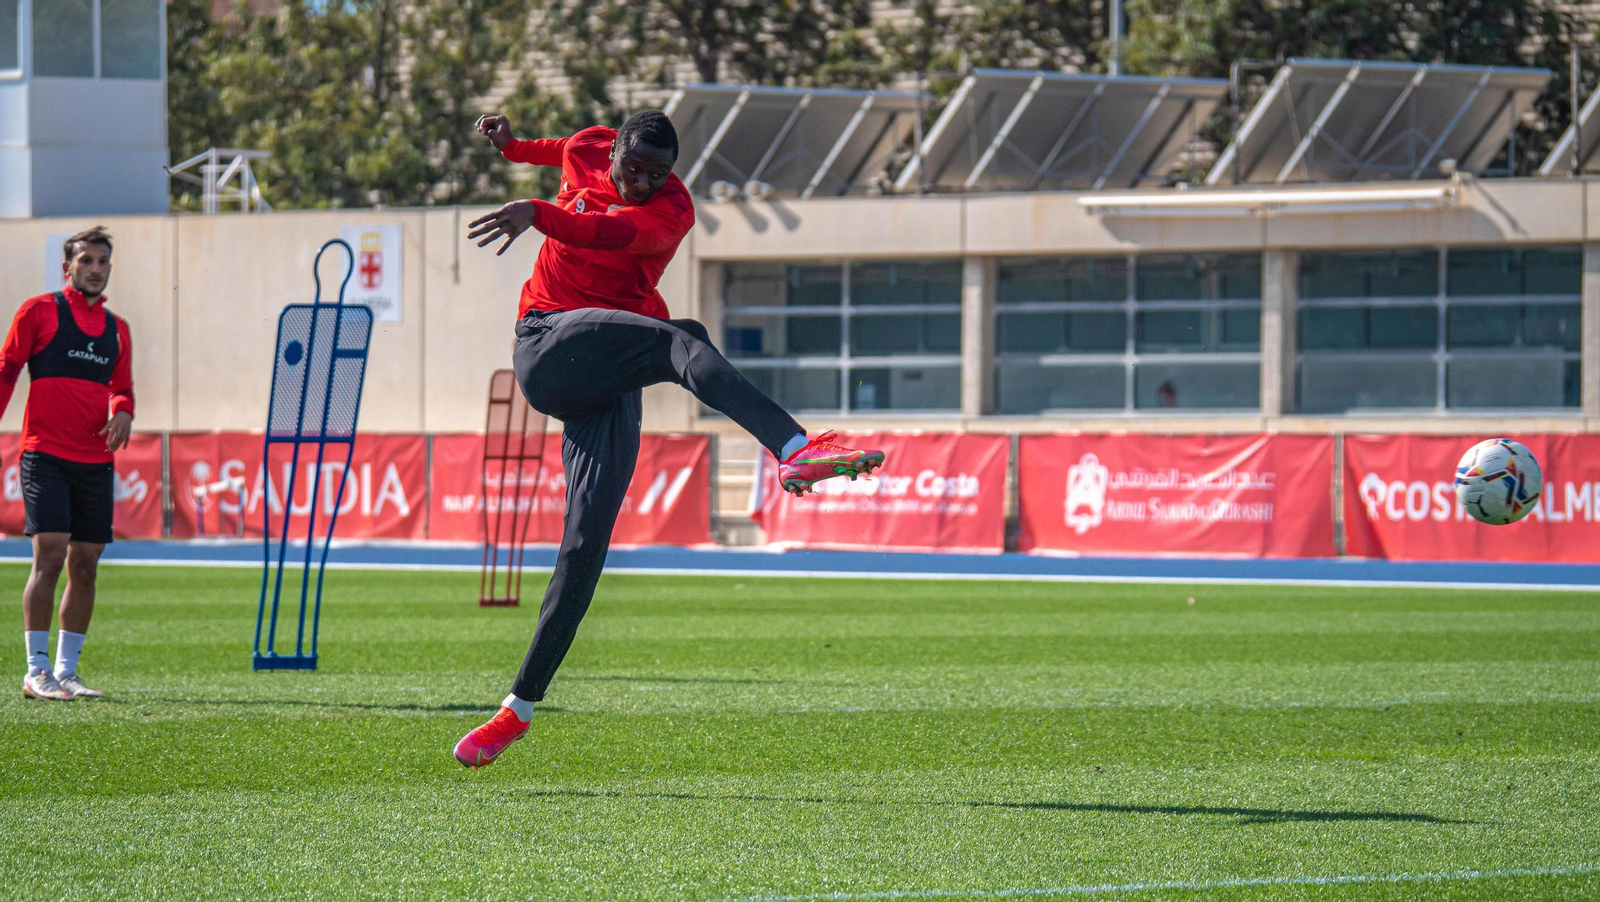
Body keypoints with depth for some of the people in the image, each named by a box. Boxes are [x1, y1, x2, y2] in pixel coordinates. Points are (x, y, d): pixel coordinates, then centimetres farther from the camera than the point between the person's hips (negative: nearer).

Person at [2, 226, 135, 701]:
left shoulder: (116, 328, 16)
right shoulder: (39, 310, 1)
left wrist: (122, 411, -2)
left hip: (95, 461, 5)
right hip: (45, 455, -5)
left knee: (84, 565, 6)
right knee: (50, 555, -14)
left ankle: (65, 670, 15)